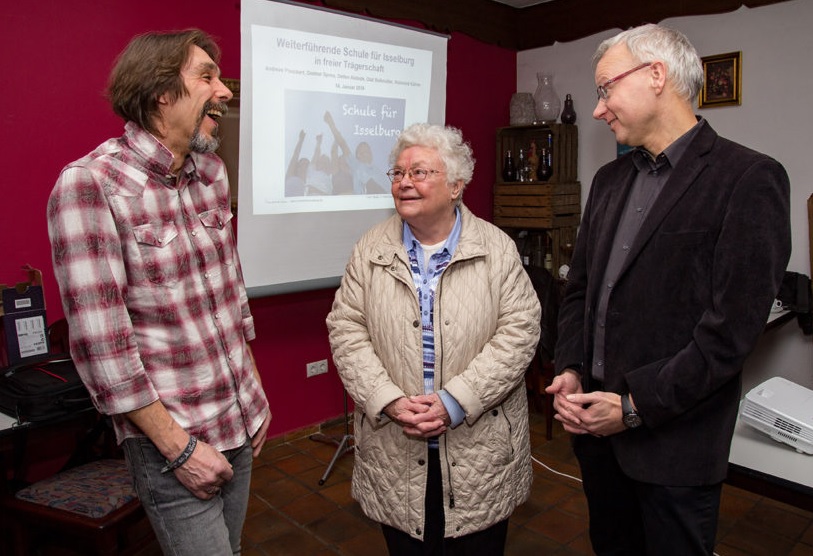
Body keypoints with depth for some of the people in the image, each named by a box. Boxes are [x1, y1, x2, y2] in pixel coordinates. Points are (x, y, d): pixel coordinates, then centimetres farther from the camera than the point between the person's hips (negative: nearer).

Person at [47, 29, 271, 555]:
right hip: (171, 439, -6)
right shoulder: (90, 183, -16)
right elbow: (101, 343, -19)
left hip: (241, 424, 6)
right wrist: (178, 447, -15)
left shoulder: (212, 172, 4)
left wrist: (256, 393, 11)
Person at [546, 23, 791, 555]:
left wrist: (636, 406, -17)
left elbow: (732, 327, -18)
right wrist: (571, 371, -2)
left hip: (673, 439, -6)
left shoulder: (749, 178, -12)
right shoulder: (609, 180, 9)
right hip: (594, 418, 6)